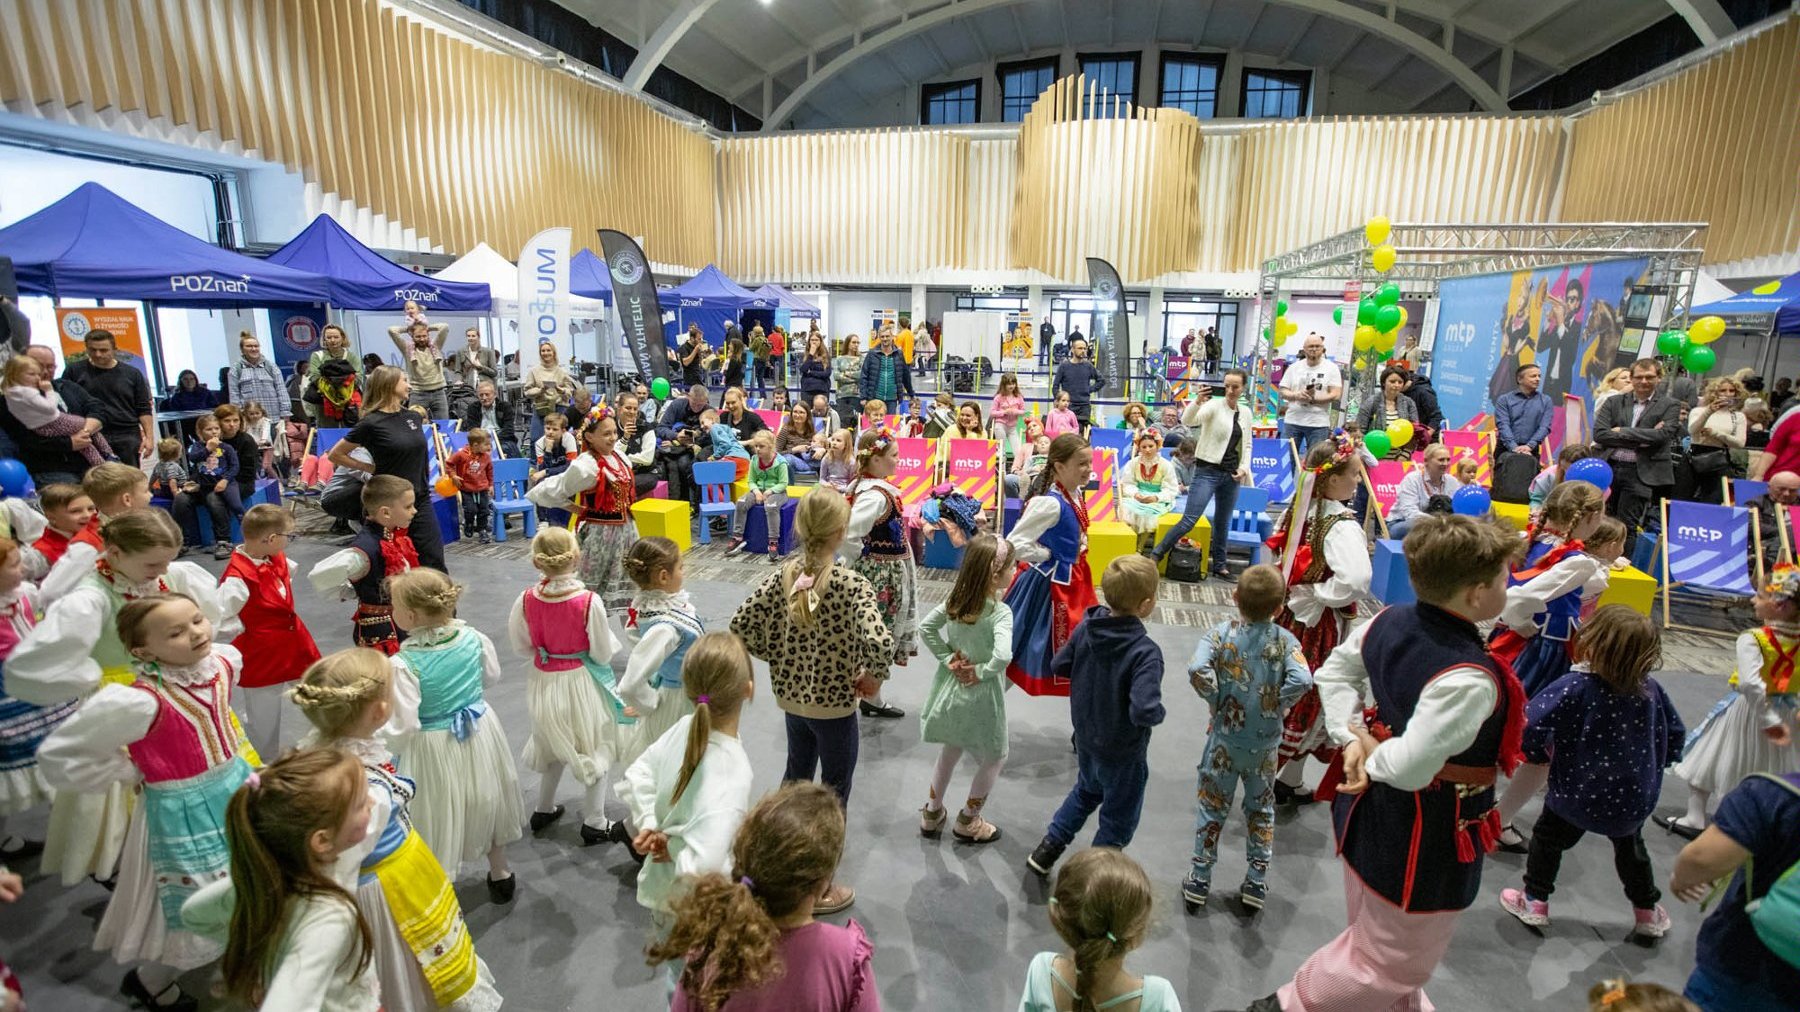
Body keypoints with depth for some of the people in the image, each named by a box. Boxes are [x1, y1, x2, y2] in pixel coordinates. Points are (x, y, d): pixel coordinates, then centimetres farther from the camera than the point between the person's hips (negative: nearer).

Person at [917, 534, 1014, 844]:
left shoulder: (955, 601, -7)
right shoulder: (1000, 612, -26)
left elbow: (925, 628, -3)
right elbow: (1003, 656, -38)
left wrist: (947, 658, -4)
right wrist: (982, 672, -21)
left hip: (950, 689, 6)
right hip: (980, 697, -6)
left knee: (949, 752, 26)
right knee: (994, 759, 19)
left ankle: (932, 814, 40)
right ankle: (968, 821, 31)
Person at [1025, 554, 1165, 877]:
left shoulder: (1087, 627, -14)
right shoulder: (1145, 651, -32)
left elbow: (1057, 666, -2)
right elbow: (1143, 711, -39)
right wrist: (1160, 712, -18)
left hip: (1085, 737, 6)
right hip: (1122, 752, -6)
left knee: (1086, 791, 33)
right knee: (1119, 820, 19)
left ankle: (1047, 848, 40)